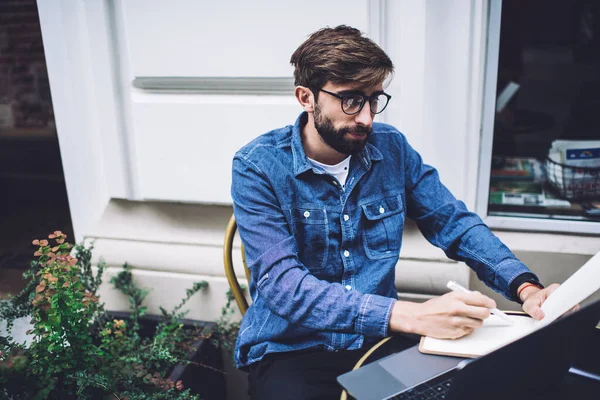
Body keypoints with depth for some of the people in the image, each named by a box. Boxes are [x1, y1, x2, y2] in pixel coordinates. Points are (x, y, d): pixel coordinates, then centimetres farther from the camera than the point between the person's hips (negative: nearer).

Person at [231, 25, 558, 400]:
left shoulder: (392, 148, 0)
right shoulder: (258, 166, -13)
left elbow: (455, 222, 5)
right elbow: (282, 283, -23)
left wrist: (526, 287, -12)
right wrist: (412, 316, -33)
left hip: (379, 339, 4)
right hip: (291, 350, -3)